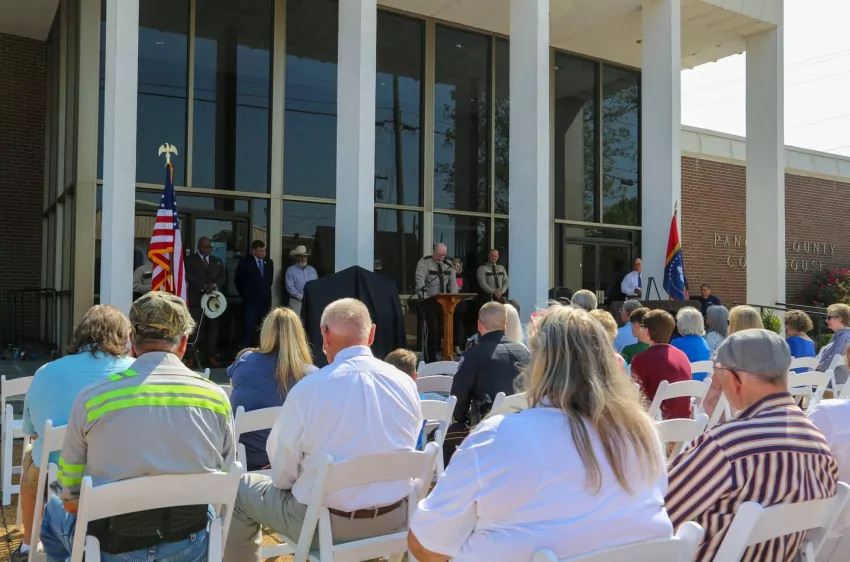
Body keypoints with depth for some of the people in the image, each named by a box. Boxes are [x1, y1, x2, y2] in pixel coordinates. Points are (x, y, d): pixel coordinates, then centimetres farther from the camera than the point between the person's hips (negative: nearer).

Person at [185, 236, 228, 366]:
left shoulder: (217, 261, 19)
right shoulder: (190, 260, 7)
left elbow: (223, 278, 9)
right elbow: (190, 277, -6)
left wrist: (214, 285, -12)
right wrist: (204, 287, -18)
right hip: (196, 299, -3)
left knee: (213, 328, 0)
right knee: (197, 328, -7)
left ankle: (212, 356, 1)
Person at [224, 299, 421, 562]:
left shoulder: (308, 389, -17)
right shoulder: (406, 383, -5)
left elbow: (282, 476, -8)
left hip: (328, 524, -5)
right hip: (396, 518, 5)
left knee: (240, 489, 17)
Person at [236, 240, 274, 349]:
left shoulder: (269, 262, 8)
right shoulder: (245, 262, -4)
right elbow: (239, 281, 3)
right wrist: (246, 294, 7)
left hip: (266, 301, 4)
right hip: (250, 301, -4)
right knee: (248, 329, -3)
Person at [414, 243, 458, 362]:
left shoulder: (448, 266, 10)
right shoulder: (424, 262, -6)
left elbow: (453, 282, 7)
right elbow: (420, 280, -16)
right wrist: (424, 296, -28)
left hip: (443, 302, 5)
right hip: (429, 301, -5)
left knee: (441, 329, 5)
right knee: (431, 329, -10)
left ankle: (434, 355, 18)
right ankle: (429, 358, -1)